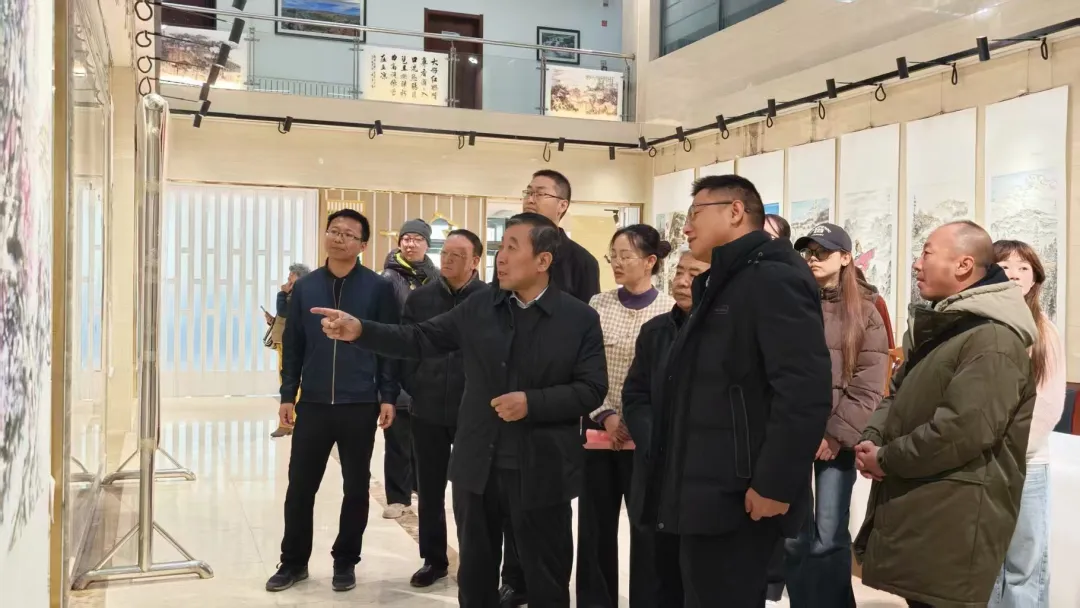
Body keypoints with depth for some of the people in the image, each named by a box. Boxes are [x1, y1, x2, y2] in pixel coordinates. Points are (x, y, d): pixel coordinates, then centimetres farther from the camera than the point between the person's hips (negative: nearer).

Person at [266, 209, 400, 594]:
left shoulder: (378, 288, -3)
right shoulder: (304, 288, 5)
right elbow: (293, 345, 8)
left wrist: (388, 396, -6)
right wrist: (288, 395, 5)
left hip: (360, 406, -2)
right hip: (313, 404, 2)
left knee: (356, 488, 9)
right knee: (300, 486, 7)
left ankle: (345, 561, 25)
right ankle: (294, 561, 24)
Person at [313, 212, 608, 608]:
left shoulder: (580, 319, -6)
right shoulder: (478, 308, 3)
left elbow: (592, 389, -9)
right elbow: (420, 340, 2)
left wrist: (532, 403, -20)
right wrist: (360, 331, -10)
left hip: (541, 473, -3)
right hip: (477, 467, 4)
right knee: (475, 574, 18)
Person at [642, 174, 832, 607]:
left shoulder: (774, 279, -15)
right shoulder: (723, 284, 18)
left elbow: (805, 392, -24)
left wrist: (774, 486, -22)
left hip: (738, 498, -10)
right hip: (709, 494, 10)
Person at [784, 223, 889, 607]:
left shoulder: (864, 311, 3)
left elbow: (868, 385, -3)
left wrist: (837, 434, -10)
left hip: (837, 438, -1)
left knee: (829, 537, -1)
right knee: (793, 535, 6)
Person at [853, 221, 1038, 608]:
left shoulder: (993, 339, -19)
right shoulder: (936, 326, 15)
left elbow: (963, 431, -27)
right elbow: (898, 395, 20)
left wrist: (885, 459, -15)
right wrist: (871, 439, -1)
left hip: (954, 520, -9)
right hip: (913, 504, 10)